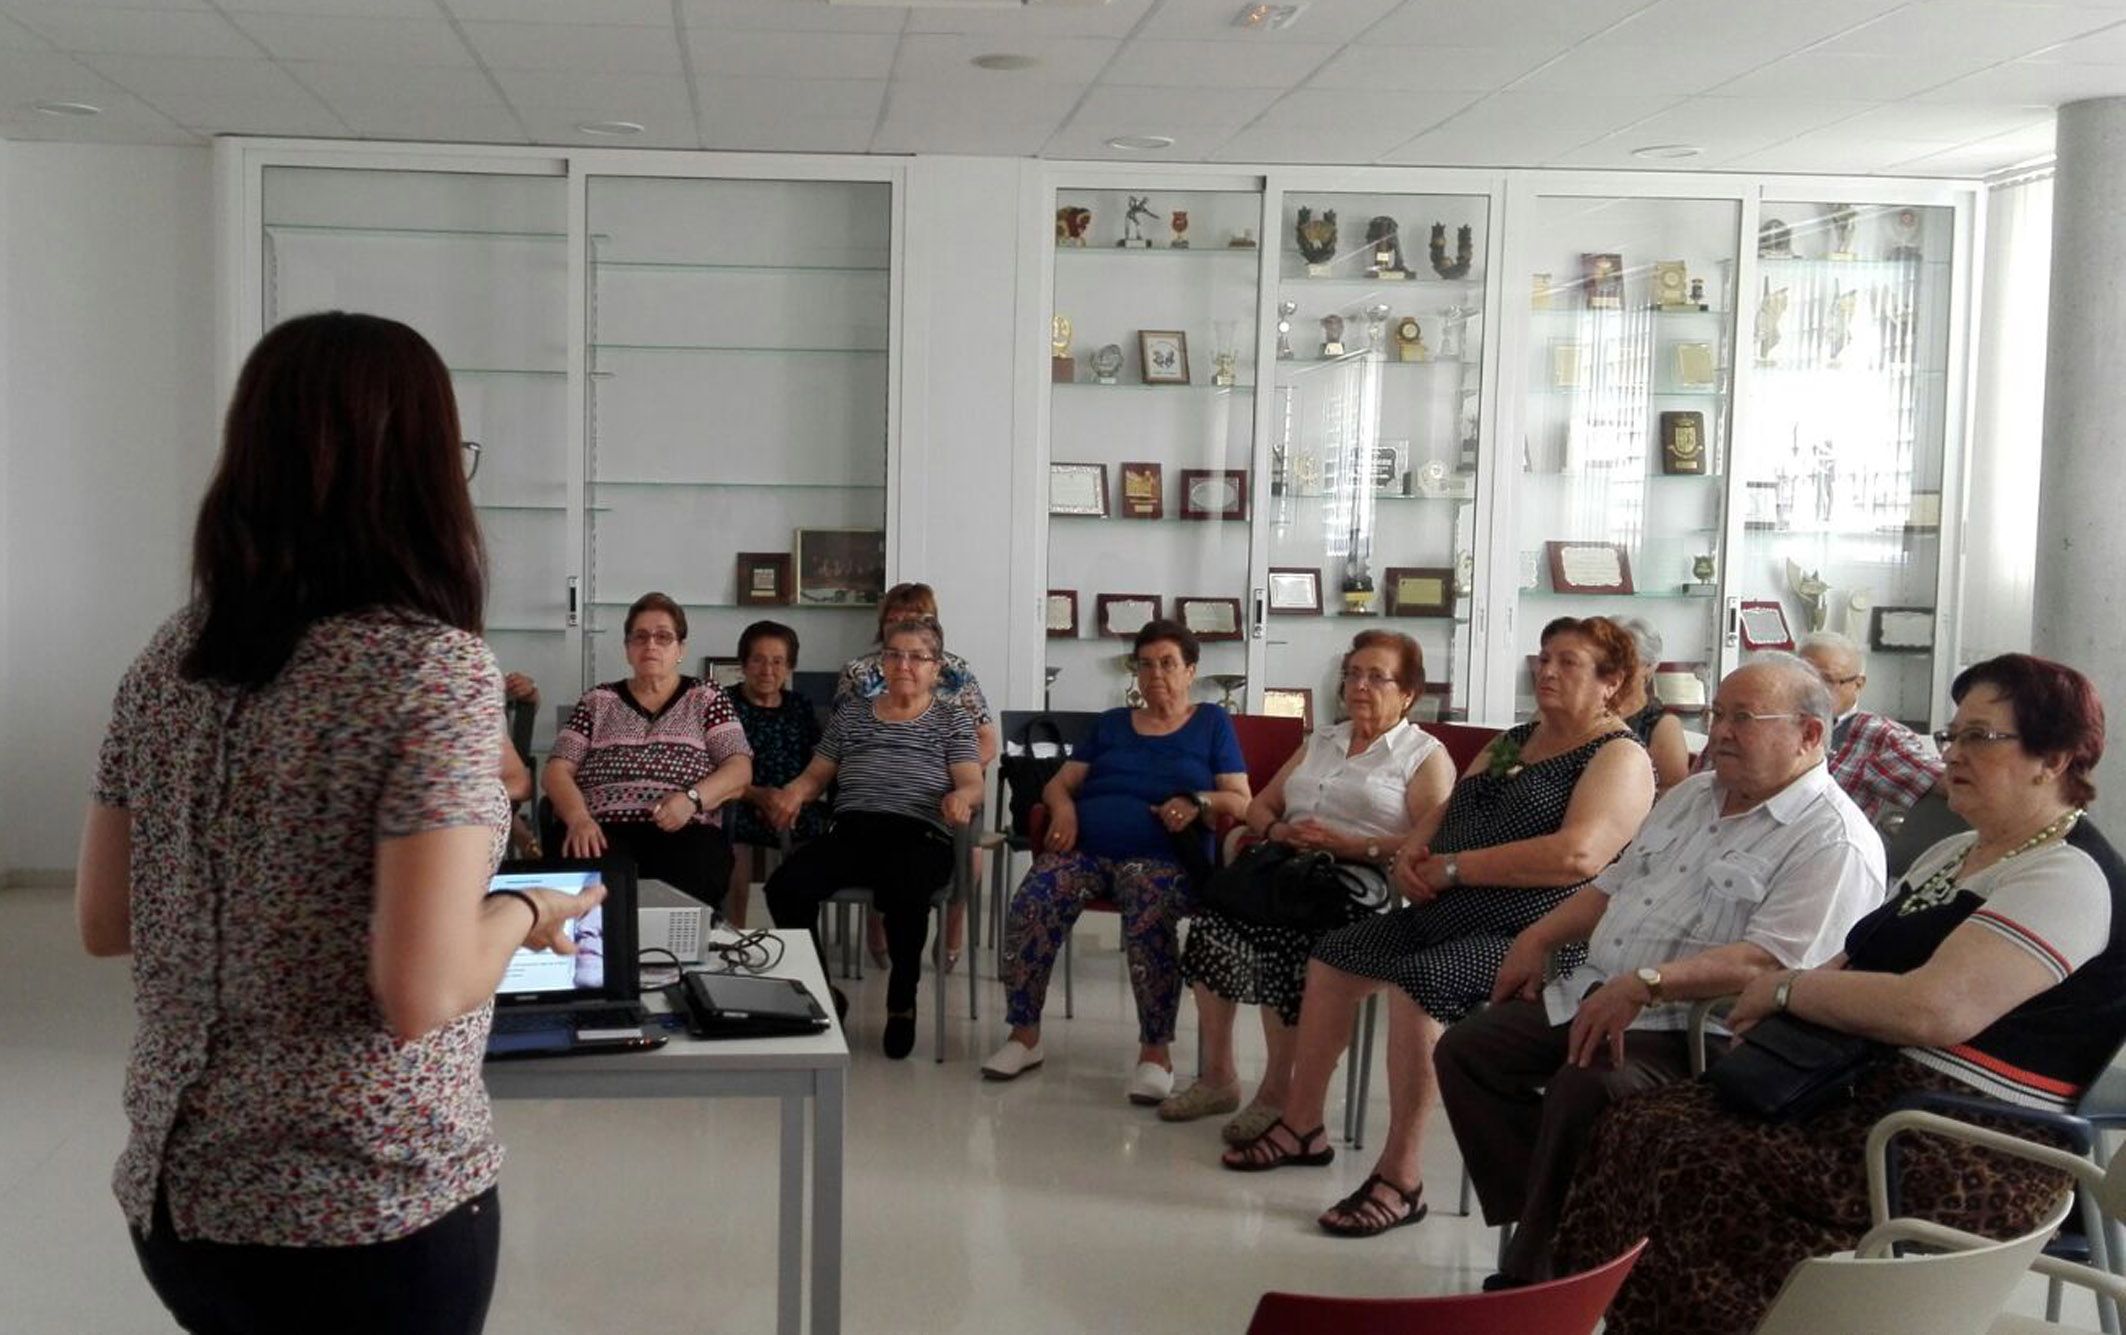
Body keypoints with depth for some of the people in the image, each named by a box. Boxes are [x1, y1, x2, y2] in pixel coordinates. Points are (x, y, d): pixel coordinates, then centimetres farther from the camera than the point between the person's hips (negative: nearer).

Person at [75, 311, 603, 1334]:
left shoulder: (170, 660, 2)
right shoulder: (436, 669, -18)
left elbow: (103, 924, 9)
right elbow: (421, 994, -23)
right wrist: (524, 914, -5)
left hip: (167, 1195, 6)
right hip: (369, 1215, -6)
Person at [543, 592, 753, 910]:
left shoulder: (706, 698, 17)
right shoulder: (598, 701, 20)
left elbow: (740, 769, 6)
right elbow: (558, 770, 11)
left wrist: (692, 798, -15)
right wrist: (579, 818, -10)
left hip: (684, 832, -1)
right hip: (603, 830, 1)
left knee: (682, 894, -35)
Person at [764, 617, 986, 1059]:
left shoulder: (952, 720, 16)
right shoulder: (851, 714, 24)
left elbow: (972, 784, 5)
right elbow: (816, 775, 21)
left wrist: (961, 797, -20)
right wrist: (793, 791, -3)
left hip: (919, 837, -3)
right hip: (851, 831, 3)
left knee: (903, 890, -39)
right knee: (785, 886, -28)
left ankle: (902, 1003, -13)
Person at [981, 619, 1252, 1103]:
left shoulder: (1211, 723, 18)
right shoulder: (1112, 724, 26)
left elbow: (1240, 802, 9)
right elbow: (1059, 784, 21)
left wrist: (1197, 803, -11)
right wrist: (1064, 808, -3)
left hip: (1160, 856, -3)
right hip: (1084, 846, 3)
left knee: (1150, 921, -38)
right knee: (1030, 906, -29)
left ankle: (1155, 1050, -27)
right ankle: (1024, 1033, -16)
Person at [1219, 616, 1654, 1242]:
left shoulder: (1620, 757, -8)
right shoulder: (1511, 741, 19)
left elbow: (1578, 854, -24)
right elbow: (1450, 813, 22)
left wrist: (1451, 867, -19)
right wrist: (1413, 852, -4)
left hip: (1534, 935, -9)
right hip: (1450, 914, 10)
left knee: (1415, 983, -32)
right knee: (1332, 957, 6)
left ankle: (1400, 1178, -23)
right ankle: (1302, 1126, 16)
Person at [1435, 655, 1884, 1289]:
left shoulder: (1832, 840, -11)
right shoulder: (1693, 795, 18)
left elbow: (1770, 962, -24)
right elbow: (1616, 882, 27)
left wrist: (1644, 985, -31)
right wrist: (1540, 936, 12)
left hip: (1688, 1034, -9)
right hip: (1593, 997, 9)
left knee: (1580, 1090, -32)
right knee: (1465, 1048, -4)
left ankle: (1531, 1279, -16)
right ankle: (1539, 1226, -5)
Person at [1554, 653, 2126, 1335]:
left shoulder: (2069, 876, -12)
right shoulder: (1955, 851, 20)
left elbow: (1936, 1008, -26)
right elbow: (1860, 962, 23)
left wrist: (1787, 986, -11)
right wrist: (1778, 1011, 0)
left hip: (1960, 1158, -10)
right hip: (1864, 1088, 10)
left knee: (1687, 1169, -26)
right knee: (1636, 1126, -10)